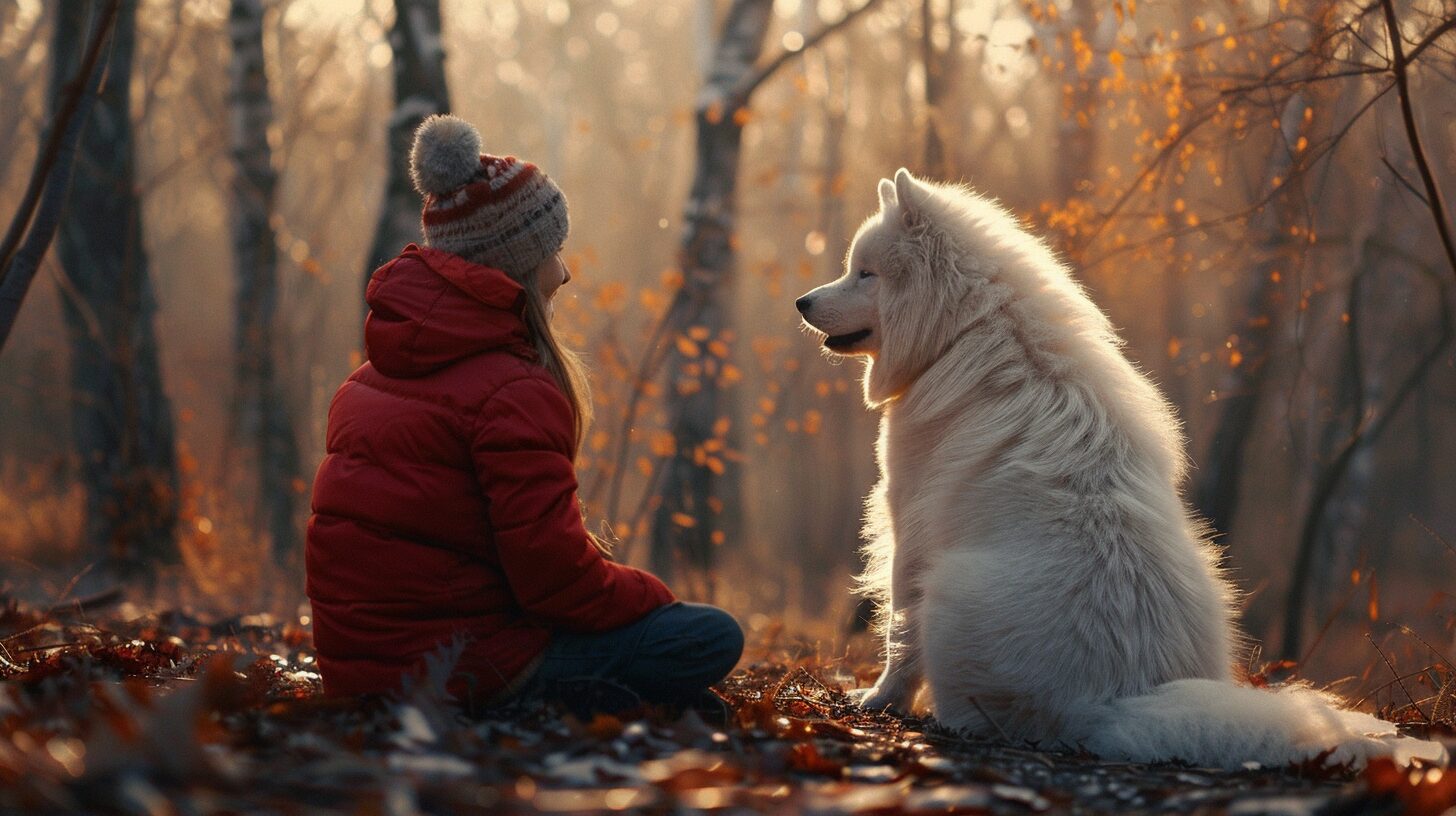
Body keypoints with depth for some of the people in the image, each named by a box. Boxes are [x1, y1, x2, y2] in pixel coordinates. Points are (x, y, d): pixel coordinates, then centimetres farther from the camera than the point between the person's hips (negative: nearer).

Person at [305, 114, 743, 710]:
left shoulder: (373, 378, 13)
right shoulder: (514, 393, -15)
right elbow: (554, 574, -17)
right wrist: (649, 596, 3)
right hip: (454, 665, -9)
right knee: (712, 639, -6)